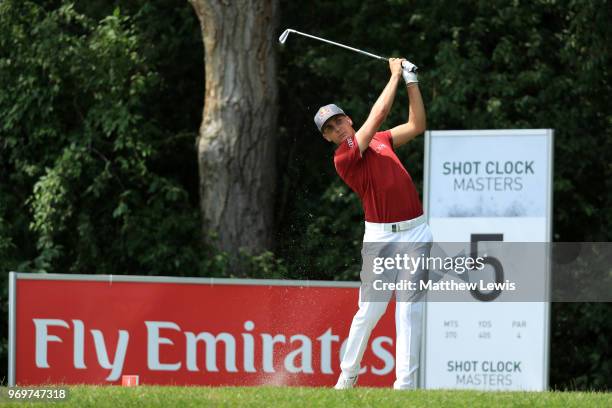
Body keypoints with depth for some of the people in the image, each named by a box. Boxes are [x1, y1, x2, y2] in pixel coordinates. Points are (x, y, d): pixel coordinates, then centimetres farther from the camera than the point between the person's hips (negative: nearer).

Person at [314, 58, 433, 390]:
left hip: (415, 233, 5)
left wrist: (411, 80, 9)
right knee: (369, 311, -4)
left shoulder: (379, 141, 15)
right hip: (380, 236, -5)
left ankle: (406, 383, -5)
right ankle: (348, 377, 12)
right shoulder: (343, 157, -8)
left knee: (409, 309, -3)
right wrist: (396, 74, -2)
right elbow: (378, 114, -11)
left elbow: (416, 125, 15)